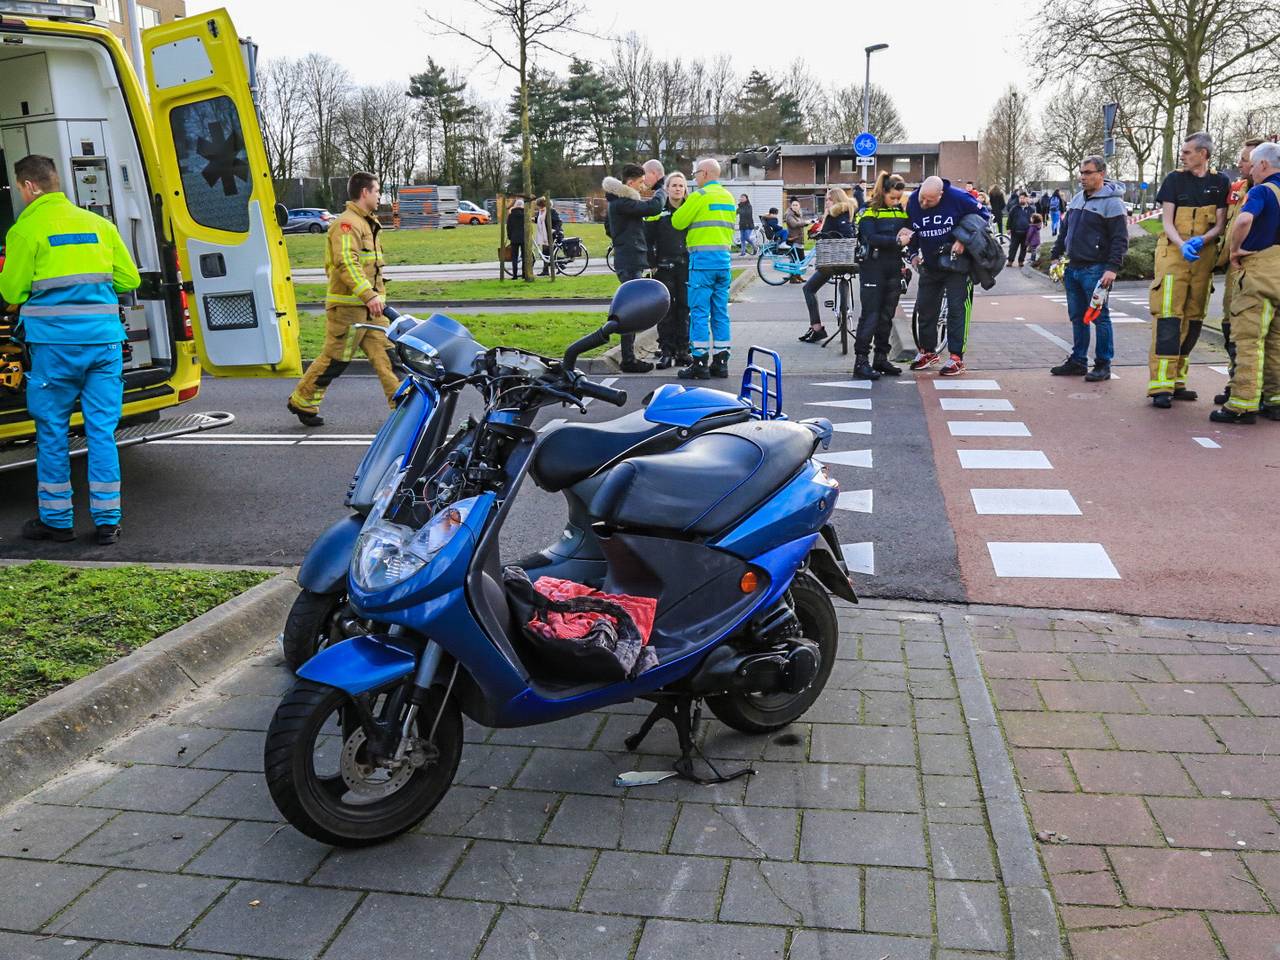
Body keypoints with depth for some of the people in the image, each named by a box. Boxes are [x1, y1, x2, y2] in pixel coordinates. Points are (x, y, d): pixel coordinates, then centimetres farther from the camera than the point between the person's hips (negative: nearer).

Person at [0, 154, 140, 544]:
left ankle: (57, 520, 16)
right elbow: (129, 279, 15)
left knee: (52, 430, 8)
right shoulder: (99, 224, 11)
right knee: (102, 429, 6)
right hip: (103, 337, 3)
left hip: (55, 341, -3)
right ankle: (107, 521, 8)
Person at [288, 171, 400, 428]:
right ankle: (302, 402, 14)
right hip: (348, 306, -9)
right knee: (335, 359, -1)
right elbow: (346, 263, -27)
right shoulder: (347, 223, -13)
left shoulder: (368, 223, 20)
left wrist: (378, 294, 21)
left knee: (385, 353, 3)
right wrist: (369, 295, -36)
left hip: (370, 306, 9)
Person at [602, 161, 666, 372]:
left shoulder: (621, 200, 18)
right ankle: (628, 360, -6)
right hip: (629, 262, -11)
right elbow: (653, 207, -23)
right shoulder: (621, 202, -15)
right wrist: (661, 190, -5)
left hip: (629, 261, 11)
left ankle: (629, 356, 20)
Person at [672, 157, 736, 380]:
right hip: (724, 259, 7)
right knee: (720, 312, 9)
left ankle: (700, 363, -5)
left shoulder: (700, 196, -8)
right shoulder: (729, 197, 16)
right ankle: (721, 362, 11)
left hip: (703, 258, -7)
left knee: (699, 312, -4)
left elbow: (678, 222, -3)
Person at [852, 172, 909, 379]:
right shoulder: (869, 212, -6)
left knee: (887, 316, 9)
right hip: (873, 270, -6)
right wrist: (896, 240, -28)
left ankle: (881, 358, 16)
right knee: (870, 315, -7)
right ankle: (860, 360, -5)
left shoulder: (901, 211, 12)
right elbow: (872, 238, -19)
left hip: (893, 270, 6)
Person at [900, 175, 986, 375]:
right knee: (924, 307, 9)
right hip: (930, 265, 5)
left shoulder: (957, 198, -21)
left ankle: (956, 357, 0)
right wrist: (914, 253, 0)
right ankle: (927, 351, 25)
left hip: (957, 263, -5)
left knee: (957, 308, -5)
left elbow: (982, 217, -10)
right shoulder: (913, 201, -8)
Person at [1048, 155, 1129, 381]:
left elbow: (1120, 239, -13)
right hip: (1072, 268, 8)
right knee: (1077, 317, 12)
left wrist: (1112, 268, -20)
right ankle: (1078, 361, 20)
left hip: (1095, 270, -7)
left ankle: (1103, 365, 4)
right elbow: (1064, 230, 25)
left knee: (1100, 317, -2)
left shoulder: (1111, 202, -9)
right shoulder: (1077, 199, 15)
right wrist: (1055, 255, 20)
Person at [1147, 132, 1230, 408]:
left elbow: (1220, 224, 4)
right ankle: (1161, 385, -14)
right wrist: (1182, 245, -19)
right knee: (1168, 315, -12)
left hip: (1204, 256, 3)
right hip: (1173, 252, -3)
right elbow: (1167, 222, -1)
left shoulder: (1220, 182, 8)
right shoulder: (1175, 179, 4)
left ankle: (1177, 381, 14)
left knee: (1193, 319, 6)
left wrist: (1201, 241, -17)